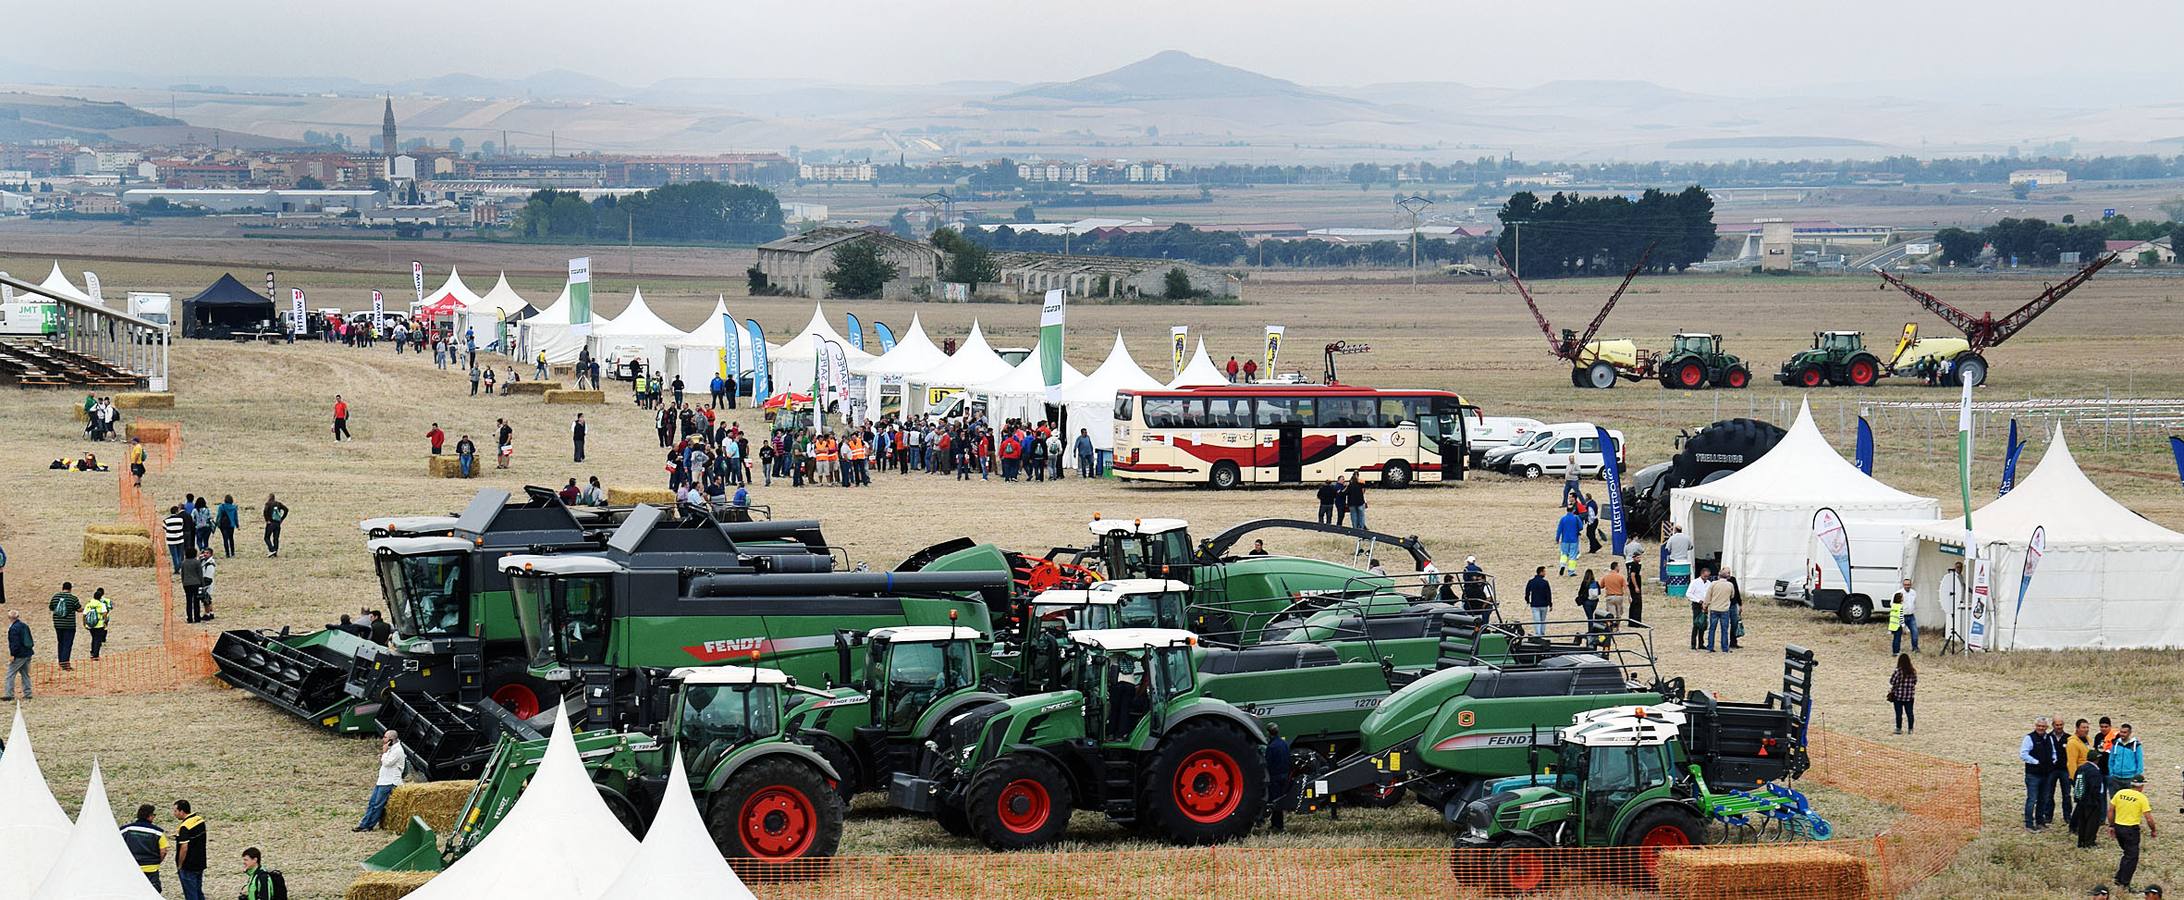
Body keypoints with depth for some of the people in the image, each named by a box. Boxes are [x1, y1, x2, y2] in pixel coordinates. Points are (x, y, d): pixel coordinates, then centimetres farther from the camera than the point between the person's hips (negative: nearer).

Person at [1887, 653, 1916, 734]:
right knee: (1910, 713, 11)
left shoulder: (1898, 671, -16)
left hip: (1898, 695, -4)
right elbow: (1915, 682, 6)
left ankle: (1899, 729, 8)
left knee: (1899, 713, 5)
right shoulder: (1913, 671, -3)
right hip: (1910, 696, 4)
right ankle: (1911, 729, 16)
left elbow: (1892, 682, -13)